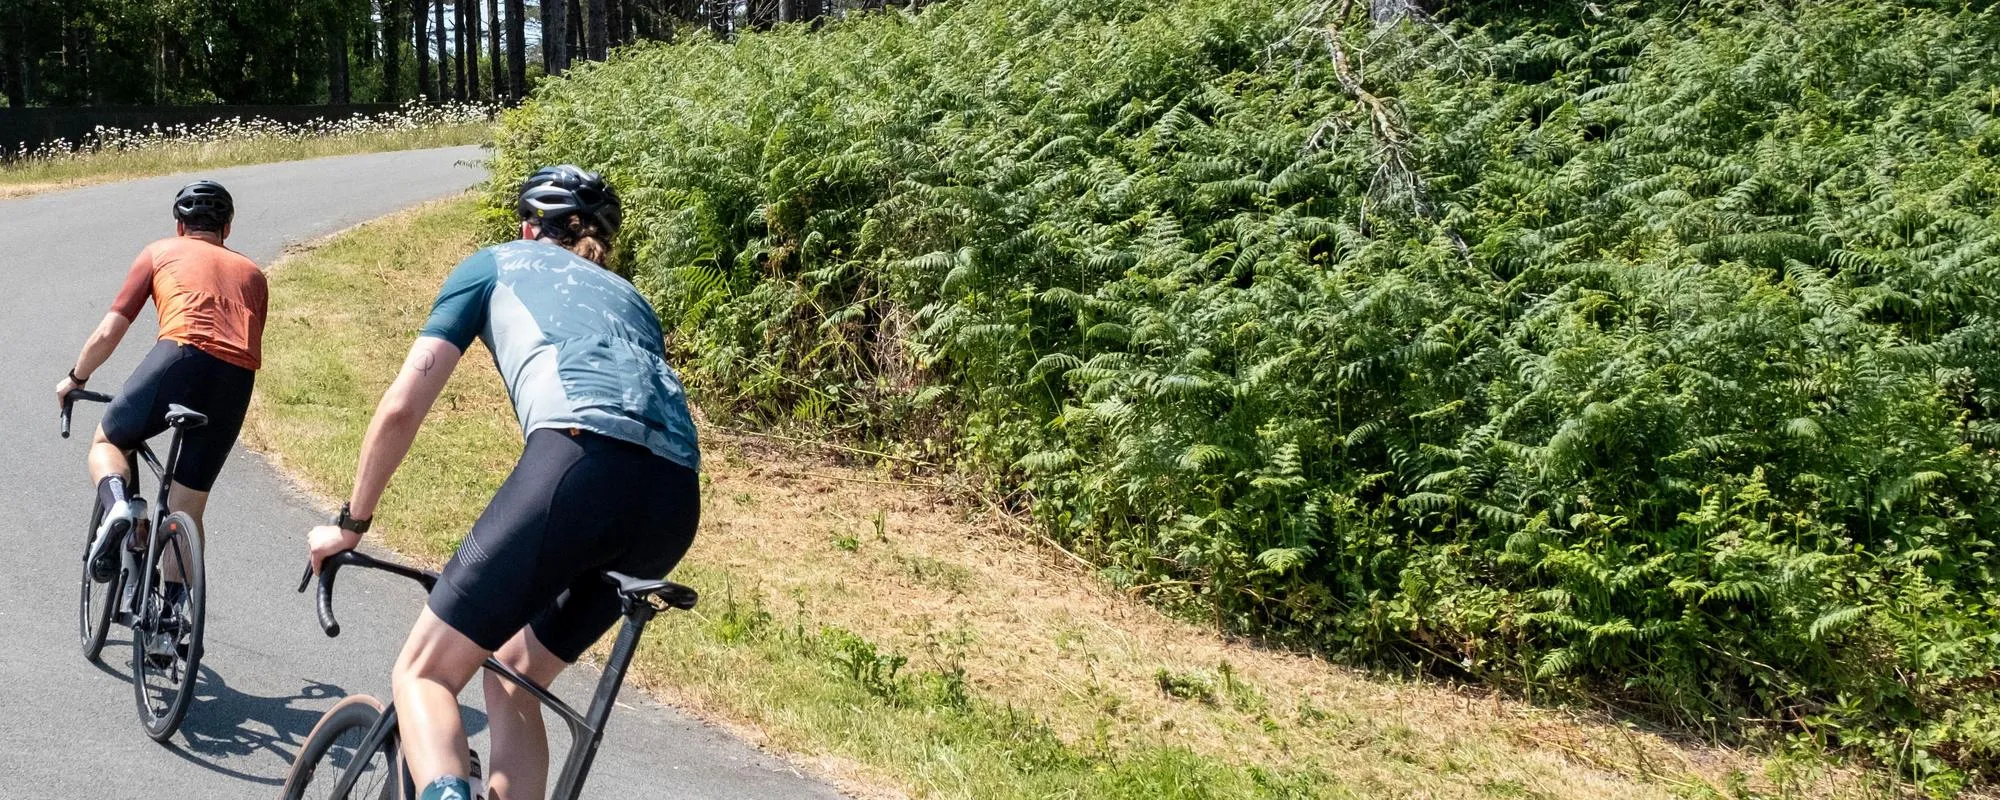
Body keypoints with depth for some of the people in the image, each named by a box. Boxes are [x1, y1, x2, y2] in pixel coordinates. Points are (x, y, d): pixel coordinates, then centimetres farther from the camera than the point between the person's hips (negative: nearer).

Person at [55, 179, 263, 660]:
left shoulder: (160, 253, 23)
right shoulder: (251, 273, 32)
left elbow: (109, 333, 20)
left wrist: (76, 379, 37)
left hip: (181, 355, -3)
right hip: (238, 380, 3)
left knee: (107, 443, 22)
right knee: (187, 508, 16)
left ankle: (116, 505, -10)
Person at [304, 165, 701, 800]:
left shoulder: (495, 265, 26)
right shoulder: (629, 297, 39)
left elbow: (401, 408, 20)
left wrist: (350, 523, 31)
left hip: (581, 459, -5)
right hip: (676, 504, 6)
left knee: (423, 674, 3)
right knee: (511, 674, 24)